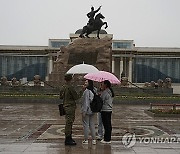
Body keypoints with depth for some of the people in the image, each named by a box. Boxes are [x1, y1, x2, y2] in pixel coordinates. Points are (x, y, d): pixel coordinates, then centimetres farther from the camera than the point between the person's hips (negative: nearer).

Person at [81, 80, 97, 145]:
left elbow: (86, 102, -17)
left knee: (86, 125, 1)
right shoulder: (94, 91, 9)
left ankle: (86, 140, 6)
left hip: (87, 111, -8)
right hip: (92, 111, 8)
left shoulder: (86, 91, -15)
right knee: (92, 125, 12)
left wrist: (84, 111, -15)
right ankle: (94, 139, 15)